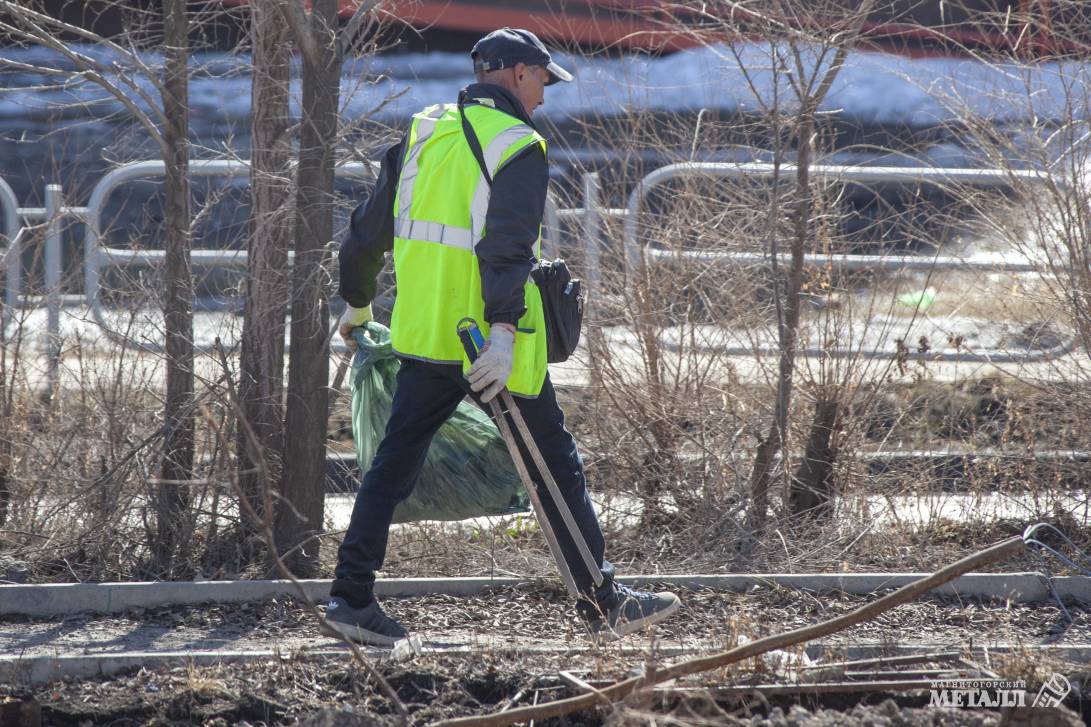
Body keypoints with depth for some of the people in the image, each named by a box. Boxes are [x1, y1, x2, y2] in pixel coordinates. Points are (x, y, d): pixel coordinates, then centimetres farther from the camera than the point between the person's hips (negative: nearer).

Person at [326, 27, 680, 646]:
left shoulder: (423, 135, 12)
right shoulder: (518, 145, -9)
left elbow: (367, 232, 18)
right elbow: (507, 245, -23)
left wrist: (357, 304, 32)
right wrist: (504, 332, -31)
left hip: (423, 333, 6)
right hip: (489, 338, -6)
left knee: (395, 462, 10)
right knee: (557, 467, 4)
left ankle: (352, 596, 4)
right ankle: (605, 604, 10)